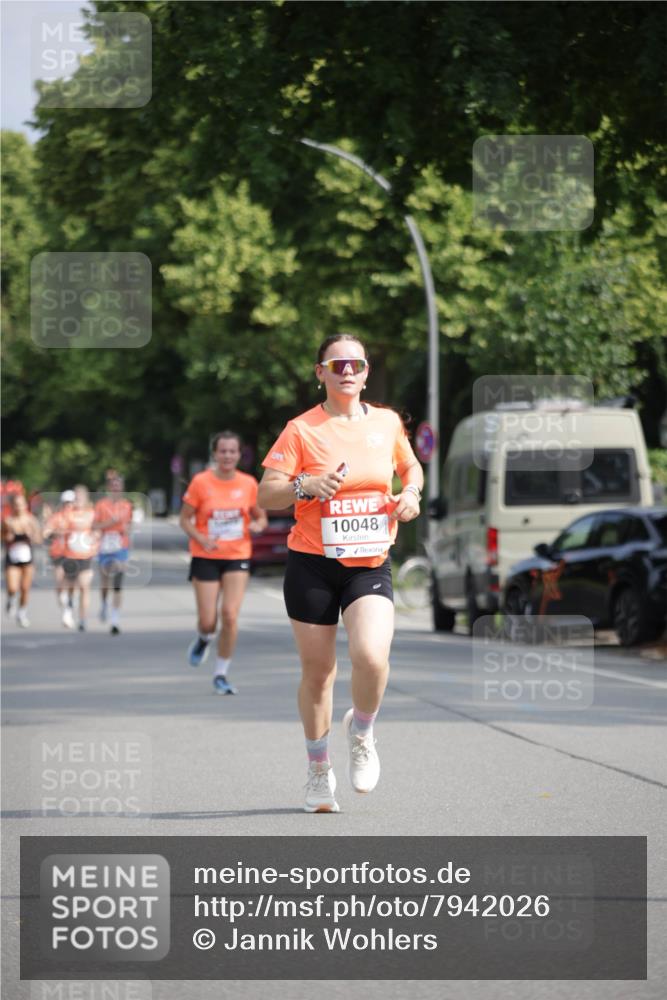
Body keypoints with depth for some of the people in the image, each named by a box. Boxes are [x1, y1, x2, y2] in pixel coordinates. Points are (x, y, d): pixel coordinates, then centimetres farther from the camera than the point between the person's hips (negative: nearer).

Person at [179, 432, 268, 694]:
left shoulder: (248, 484, 1)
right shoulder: (201, 482, -5)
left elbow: (261, 517, 12)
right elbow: (185, 519, 1)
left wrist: (257, 525, -12)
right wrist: (201, 539, -17)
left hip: (237, 557, 1)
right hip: (206, 557, -1)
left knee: (230, 616, -12)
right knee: (208, 621, -4)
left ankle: (221, 674, 3)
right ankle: (204, 639, 36)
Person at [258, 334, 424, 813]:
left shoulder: (387, 422, 6)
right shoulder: (302, 430, -4)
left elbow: (411, 466, 25)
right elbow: (266, 493, -6)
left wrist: (411, 493, 4)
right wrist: (307, 485, -24)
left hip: (370, 565, 1)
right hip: (312, 565, -1)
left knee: (371, 657, -21)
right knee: (318, 672, 6)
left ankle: (362, 733, 10)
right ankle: (319, 769, 26)